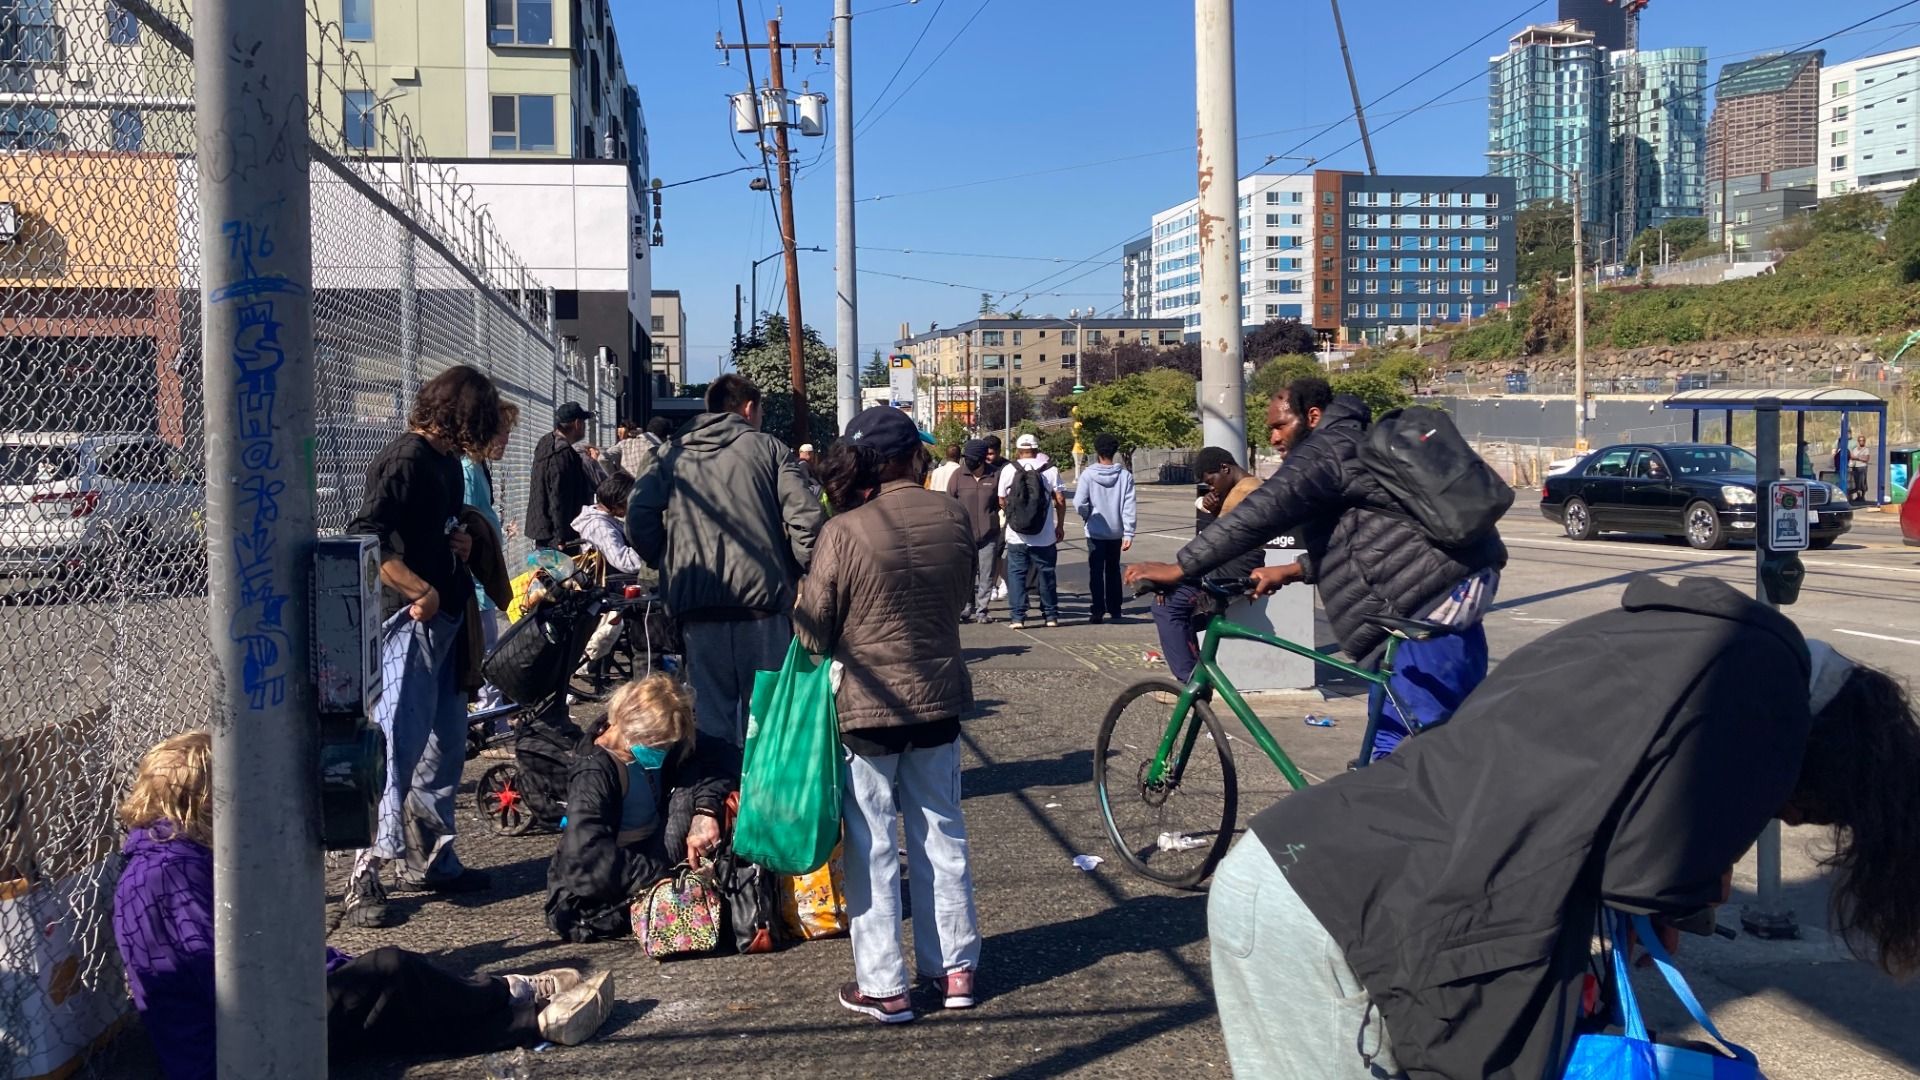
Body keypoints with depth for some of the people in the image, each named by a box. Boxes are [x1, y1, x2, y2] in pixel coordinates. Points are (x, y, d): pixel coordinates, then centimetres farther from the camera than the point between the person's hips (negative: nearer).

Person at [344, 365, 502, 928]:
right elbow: (365, 540, -22)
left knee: (447, 744, 15)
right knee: (399, 748, -8)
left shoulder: (446, 461, 15)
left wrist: (461, 543, 7)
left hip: (444, 622, 10)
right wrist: (421, 592, -21)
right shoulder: (405, 460, -14)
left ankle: (430, 859, 26)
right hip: (409, 622, -10)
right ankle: (365, 876, -1)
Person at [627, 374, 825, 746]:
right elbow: (806, 519, -4)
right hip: (763, 603, -2)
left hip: (697, 605, 2)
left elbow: (639, 517, 0)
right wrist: (800, 573, 9)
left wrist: (668, 567, 13)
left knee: (711, 715, 8)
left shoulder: (672, 454, 14)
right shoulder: (769, 448, 9)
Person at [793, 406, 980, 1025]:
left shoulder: (844, 531, -17)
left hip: (866, 706, -4)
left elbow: (810, 630, -10)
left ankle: (883, 986, 14)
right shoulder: (952, 517, -5)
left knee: (873, 847, 6)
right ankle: (955, 967, 25)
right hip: (939, 698, 4)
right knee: (942, 834, 16)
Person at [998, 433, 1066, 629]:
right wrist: (1060, 525, 9)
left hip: (1016, 535, -1)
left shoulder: (1008, 470, -2)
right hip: (1044, 535, 1)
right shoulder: (1050, 470, -1)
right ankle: (1051, 615, 19)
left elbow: (1002, 501, 5)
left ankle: (1018, 617, 1)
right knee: (1047, 573, 12)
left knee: (1016, 574, 6)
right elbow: (1060, 500, -2)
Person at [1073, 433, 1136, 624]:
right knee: (1113, 570, 18)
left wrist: (1087, 516, 6)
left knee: (1096, 571, 5)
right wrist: (1128, 533, -6)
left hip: (1095, 531, -2)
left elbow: (1079, 503, -15)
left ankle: (1098, 611, -3)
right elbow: (1130, 506, -10)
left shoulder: (1088, 475, -12)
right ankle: (1114, 609, 22)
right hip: (1116, 531, 2)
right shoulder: (1125, 475, -7)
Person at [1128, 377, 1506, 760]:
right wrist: (1292, 571, 18)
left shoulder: (1325, 450, -8)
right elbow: (1350, 537, 27)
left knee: (1397, 743, -10)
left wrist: (1178, 568, -15)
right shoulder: (1359, 444, 24)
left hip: (1435, 591, -11)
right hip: (1464, 576, 11)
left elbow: (1257, 515, -17)